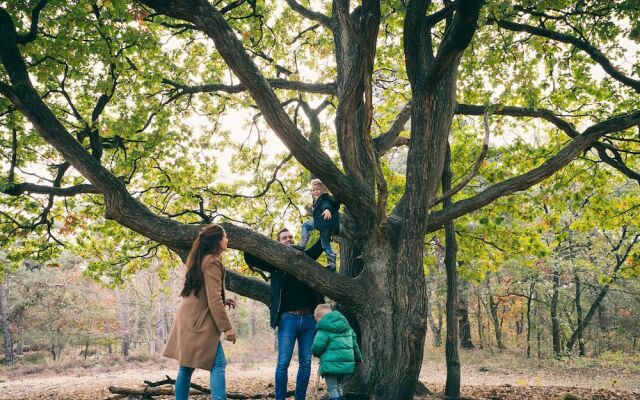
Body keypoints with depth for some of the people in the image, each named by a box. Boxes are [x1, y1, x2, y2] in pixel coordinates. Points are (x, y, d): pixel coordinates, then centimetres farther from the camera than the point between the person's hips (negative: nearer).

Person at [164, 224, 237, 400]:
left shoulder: (200, 259, 16)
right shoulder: (212, 262, -14)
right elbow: (213, 299, -19)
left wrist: (224, 301, 15)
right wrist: (226, 327, -18)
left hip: (188, 318, 10)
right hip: (199, 320, -10)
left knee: (186, 366, 11)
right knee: (218, 364, -11)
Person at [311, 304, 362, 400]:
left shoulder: (324, 331, -11)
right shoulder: (347, 327, 12)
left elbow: (317, 346, -18)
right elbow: (354, 343, 20)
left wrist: (315, 352, 6)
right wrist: (358, 357, 33)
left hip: (331, 365, -7)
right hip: (346, 363, 7)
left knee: (332, 388, 0)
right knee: (338, 386, 23)